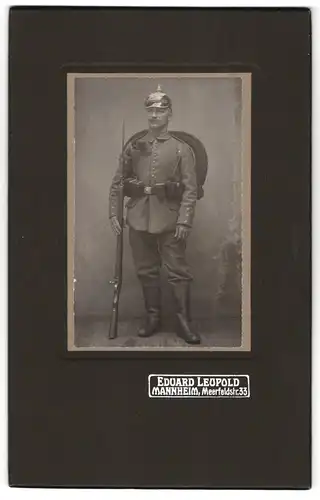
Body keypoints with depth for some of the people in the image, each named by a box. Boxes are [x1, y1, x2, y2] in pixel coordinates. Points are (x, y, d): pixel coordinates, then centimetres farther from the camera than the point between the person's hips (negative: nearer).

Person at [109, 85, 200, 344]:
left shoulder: (182, 149, 0)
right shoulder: (133, 146, 8)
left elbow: (190, 188, -5)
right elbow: (117, 182, 10)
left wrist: (184, 221, -13)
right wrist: (113, 213, 3)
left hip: (170, 219, -3)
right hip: (139, 218, 3)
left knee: (178, 270, -1)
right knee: (146, 270, 10)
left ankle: (183, 322, 6)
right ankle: (153, 318, 21)